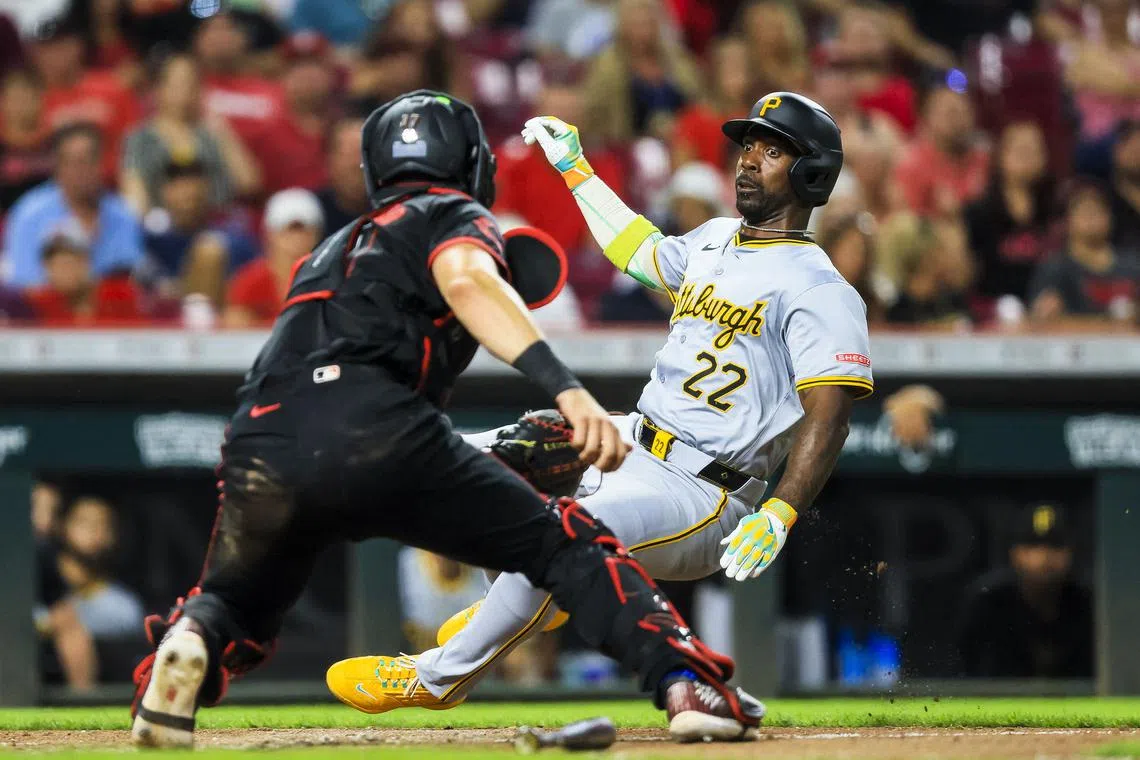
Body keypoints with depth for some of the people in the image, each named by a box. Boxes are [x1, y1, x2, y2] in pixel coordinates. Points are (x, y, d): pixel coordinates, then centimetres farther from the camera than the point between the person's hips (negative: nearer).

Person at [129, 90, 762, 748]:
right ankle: (686, 685, -10)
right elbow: (466, 280, -7)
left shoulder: (337, 245, 37)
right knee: (566, 542, 7)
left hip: (260, 445, 5)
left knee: (235, 603, 25)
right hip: (374, 432, -5)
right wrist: (567, 388, -20)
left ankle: (188, 644, -10)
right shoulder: (456, 215, 17)